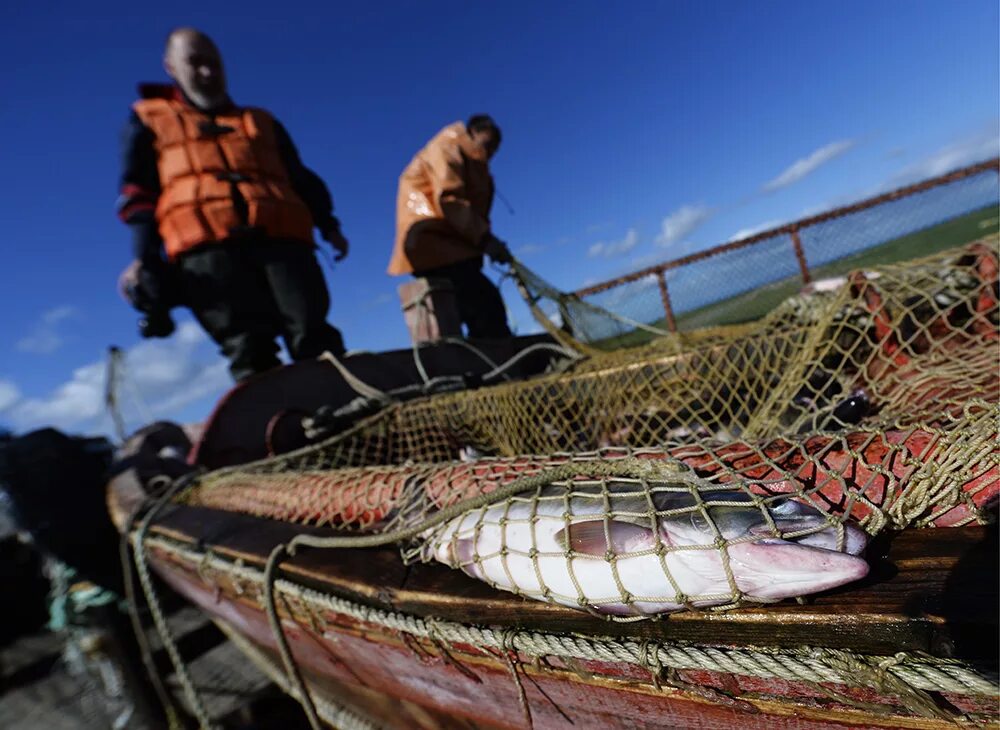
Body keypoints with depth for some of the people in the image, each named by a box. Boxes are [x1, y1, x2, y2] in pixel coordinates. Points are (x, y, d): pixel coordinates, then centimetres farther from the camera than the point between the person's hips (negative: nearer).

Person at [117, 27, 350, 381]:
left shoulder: (263, 122, 36)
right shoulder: (149, 119, 30)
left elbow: (301, 178, 27)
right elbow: (137, 193, 19)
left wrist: (328, 225, 7)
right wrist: (145, 256, 1)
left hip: (281, 237, 2)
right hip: (206, 247, -1)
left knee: (313, 336, -19)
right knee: (249, 349, -19)